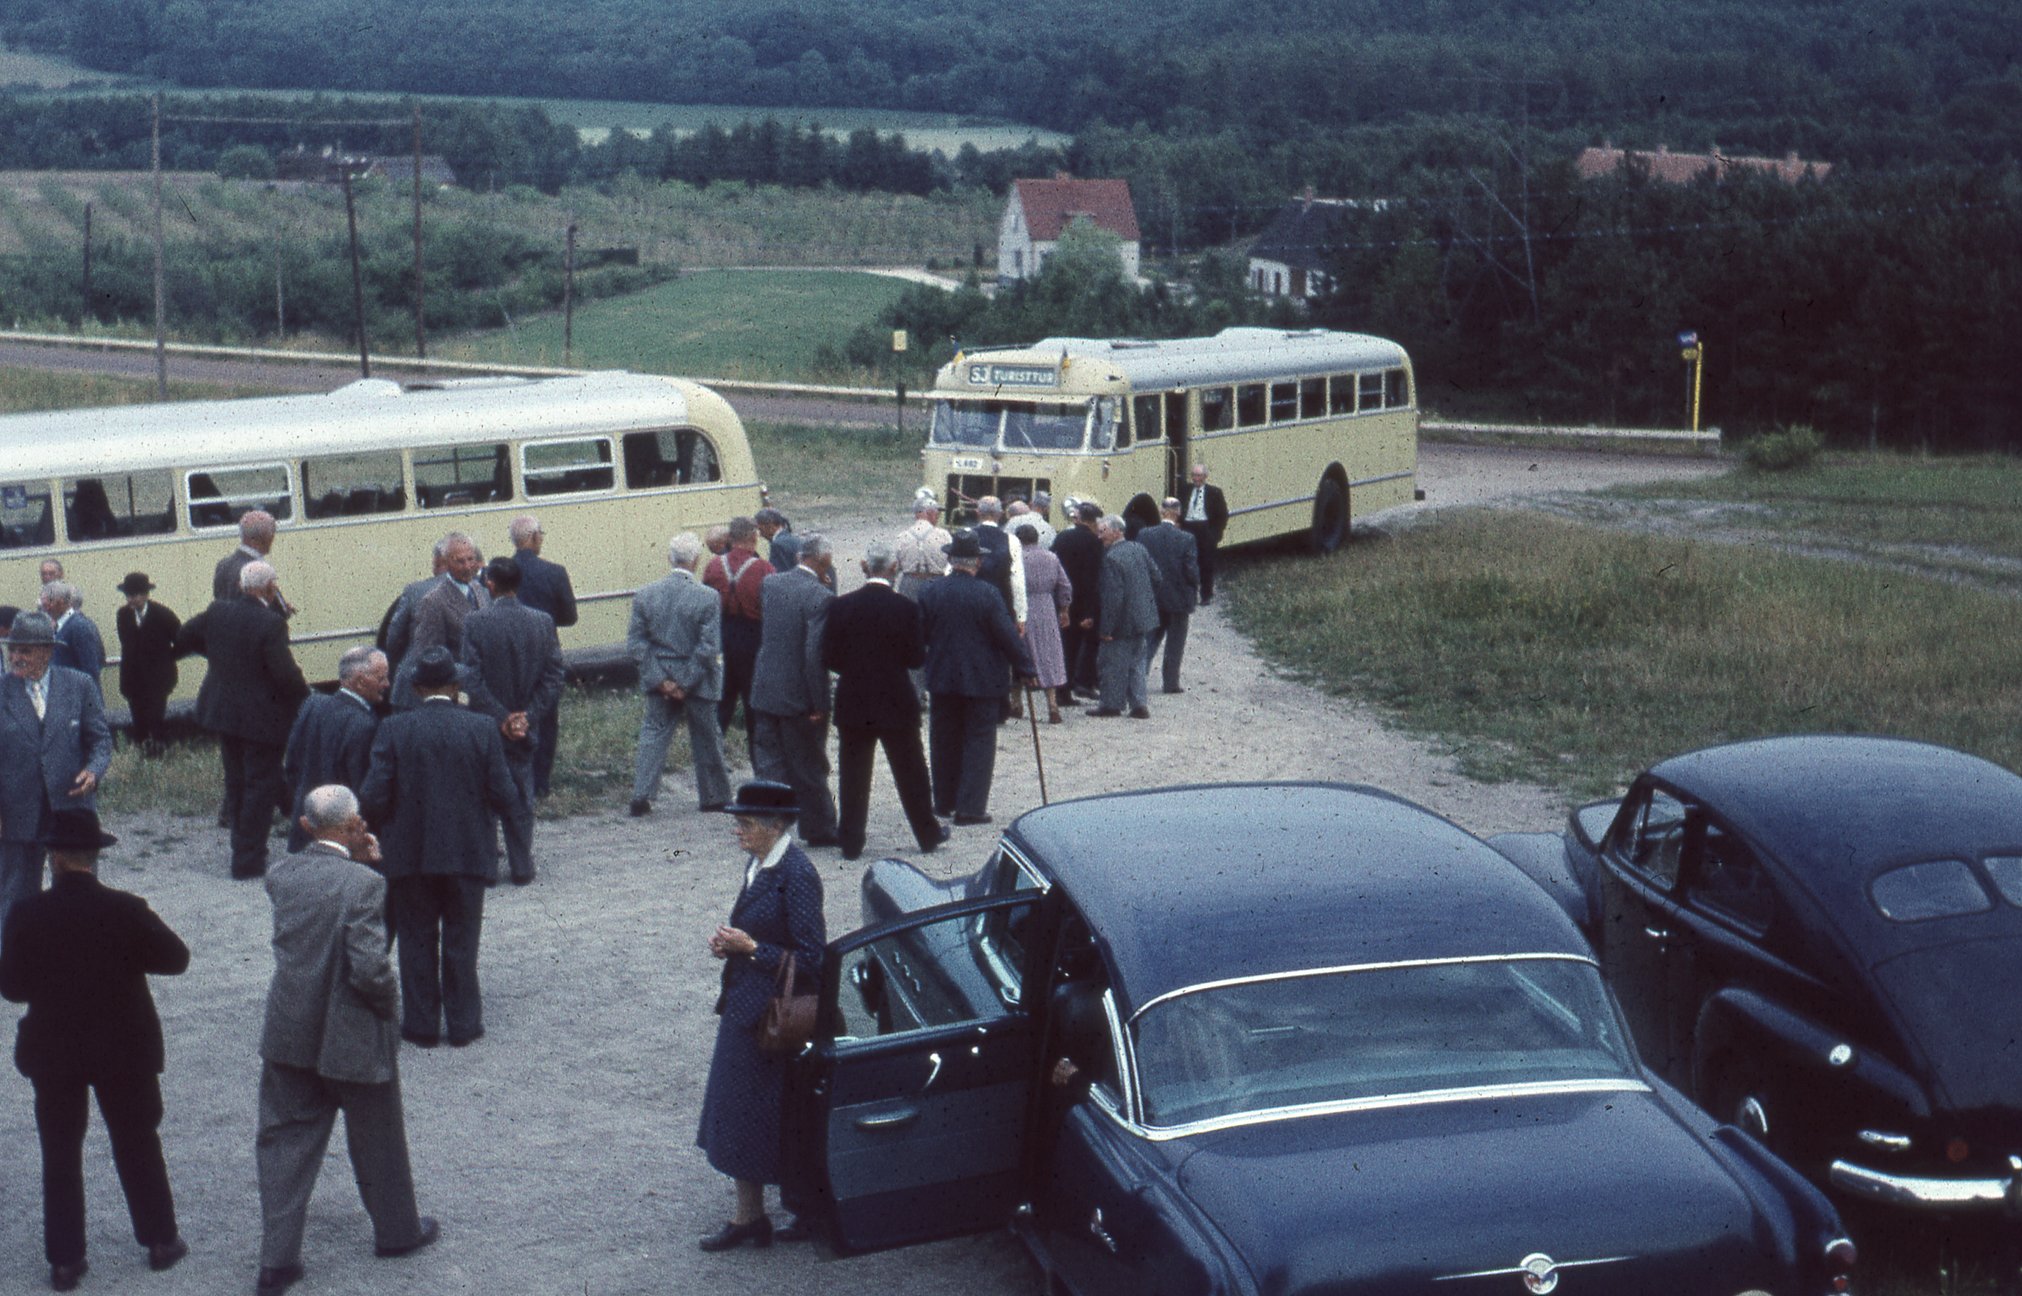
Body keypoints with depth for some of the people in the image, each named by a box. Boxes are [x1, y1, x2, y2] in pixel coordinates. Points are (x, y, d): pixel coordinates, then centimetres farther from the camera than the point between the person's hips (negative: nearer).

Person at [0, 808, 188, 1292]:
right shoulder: (126, 911, -17)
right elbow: (175, 957, -7)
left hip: (53, 1052, 0)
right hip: (124, 1049, 0)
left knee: (60, 1155, 11)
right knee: (137, 1144, 16)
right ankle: (160, 1240, 26)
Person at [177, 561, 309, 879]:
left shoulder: (217, 612, -3)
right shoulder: (271, 623, -22)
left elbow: (181, 640, 11)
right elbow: (286, 674, -24)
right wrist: (305, 694, -5)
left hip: (222, 710, 7)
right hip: (262, 718, -7)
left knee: (236, 784, 19)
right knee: (260, 787, 4)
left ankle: (242, 850, 30)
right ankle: (248, 861, 6)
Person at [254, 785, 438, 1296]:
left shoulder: (281, 875, -4)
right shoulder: (364, 884, -22)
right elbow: (371, 968, -25)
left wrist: (357, 862, 4)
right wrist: (391, 1005, -6)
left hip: (288, 1036, 4)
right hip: (352, 1042, -4)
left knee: (285, 1143, 11)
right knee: (378, 1140, 17)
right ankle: (397, 1230, 36)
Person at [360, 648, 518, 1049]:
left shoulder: (393, 730, -11)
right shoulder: (482, 730, -10)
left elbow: (374, 797, -13)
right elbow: (505, 798, -10)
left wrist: (378, 826, 8)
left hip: (410, 854, 0)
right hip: (468, 852, 0)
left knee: (416, 940, 13)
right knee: (461, 941, 13)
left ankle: (421, 1026, 19)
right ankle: (463, 1024, 19)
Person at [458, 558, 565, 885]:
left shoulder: (474, 622, -14)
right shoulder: (542, 622, -4)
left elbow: (470, 678, -16)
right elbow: (553, 678, -5)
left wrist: (500, 718, -11)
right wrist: (527, 716, -5)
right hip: (525, 730, 2)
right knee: (521, 799, 12)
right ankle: (521, 868, 15)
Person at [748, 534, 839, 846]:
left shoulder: (770, 583, 2)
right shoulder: (821, 597, -18)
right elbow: (815, 654, -22)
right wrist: (819, 704, -15)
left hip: (765, 692, 5)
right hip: (799, 697, -5)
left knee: (768, 763, 11)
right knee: (810, 768, 9)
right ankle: (819, 829, 21)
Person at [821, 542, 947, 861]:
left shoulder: (841, 607, -5)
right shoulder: (906, 608, -10)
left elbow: (829, 658, -4)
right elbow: (916, 658, -9)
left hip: (853, 703, 1)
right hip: (897, 703, -1)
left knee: (853, 775, 7)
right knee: (910, 773, 12)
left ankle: (850, 841, 7)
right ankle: (928, 834, 22)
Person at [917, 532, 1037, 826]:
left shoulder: (931, 595, -3)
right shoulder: (988, 595, -14)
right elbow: (1009, 636, -11)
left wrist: (928, 669, 19)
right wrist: (1025, 669, 0)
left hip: (942, 680, 4)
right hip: (983, 680, -4)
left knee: (944, 741, 15)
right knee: (979, 741, 2)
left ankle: (944, 801, 25)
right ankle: (970, 807, -2)